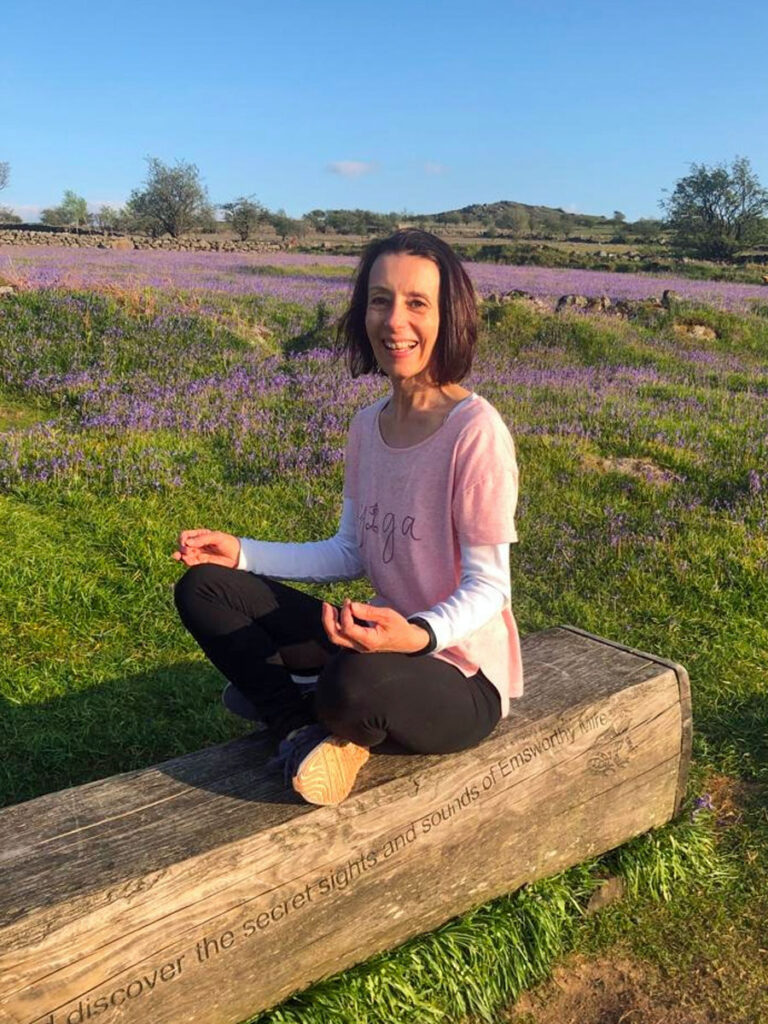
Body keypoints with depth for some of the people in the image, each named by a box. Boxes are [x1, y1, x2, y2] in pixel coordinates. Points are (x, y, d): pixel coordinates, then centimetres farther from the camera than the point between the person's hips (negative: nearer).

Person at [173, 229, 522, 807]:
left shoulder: (476, 432, -21)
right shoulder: (368, 427, 2)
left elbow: (488, 587, -18)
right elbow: (350, 554, 9)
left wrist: (420, 635, -38)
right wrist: (242, 553, 1)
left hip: (460, 675, -6)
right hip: (386, 637, 7)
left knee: (354, 685, -41)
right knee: (202, 588, 0)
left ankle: (277, 691, -5)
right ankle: (300, 730, -7)